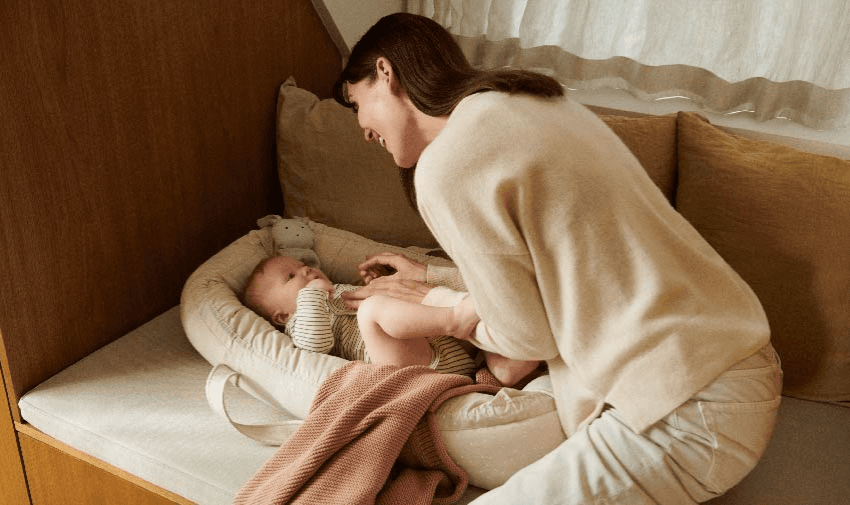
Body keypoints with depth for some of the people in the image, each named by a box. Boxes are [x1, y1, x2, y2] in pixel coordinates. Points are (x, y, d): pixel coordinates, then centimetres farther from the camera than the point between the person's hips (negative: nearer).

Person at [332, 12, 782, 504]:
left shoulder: (446, 168, -16)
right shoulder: (530, 96, 11)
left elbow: (527, 335, -7)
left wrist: (428, 303, 11)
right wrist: (431, 275, 25)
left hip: (691, 419, -9)